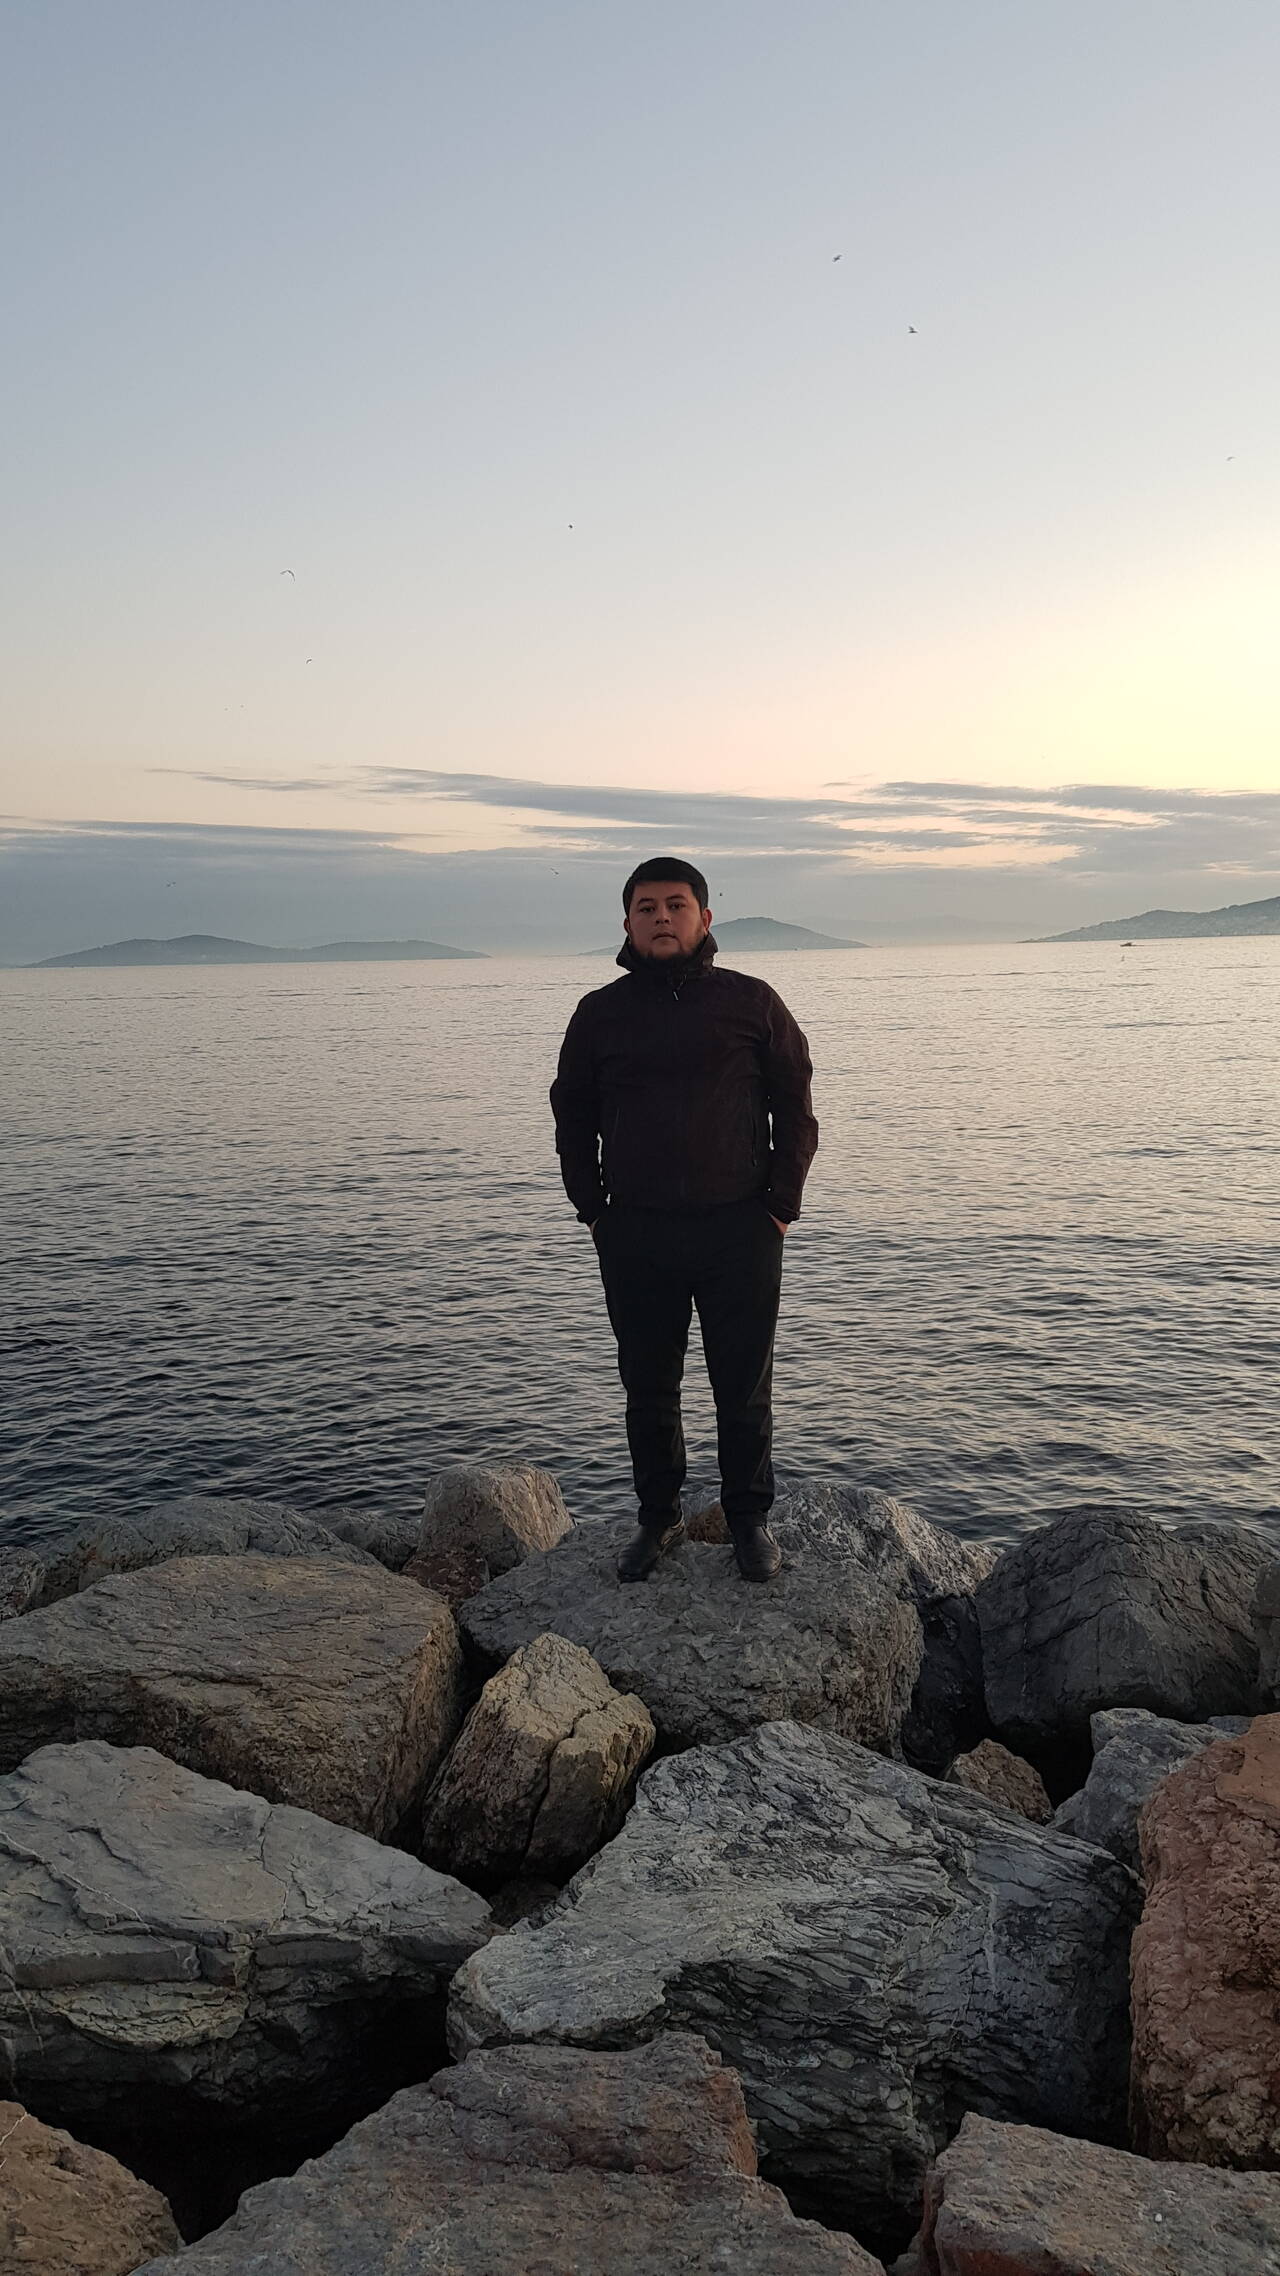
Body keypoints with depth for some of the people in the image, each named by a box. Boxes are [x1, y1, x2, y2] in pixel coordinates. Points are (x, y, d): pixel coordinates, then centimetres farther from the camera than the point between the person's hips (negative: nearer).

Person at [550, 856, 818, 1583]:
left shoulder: (751, 1002, 2)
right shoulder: (600, 1013, 6)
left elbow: (796, 1112, 5)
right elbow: (573, 1118, 13)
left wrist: (781, 1208, -1)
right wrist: (593, 1212, 5)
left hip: (739, 1231, -1)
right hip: (634, 1237, 2)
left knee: (745, 1388, 8)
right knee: (648, 1389, 11)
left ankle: (751, 1519, 26)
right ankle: (659, 1518, 28)